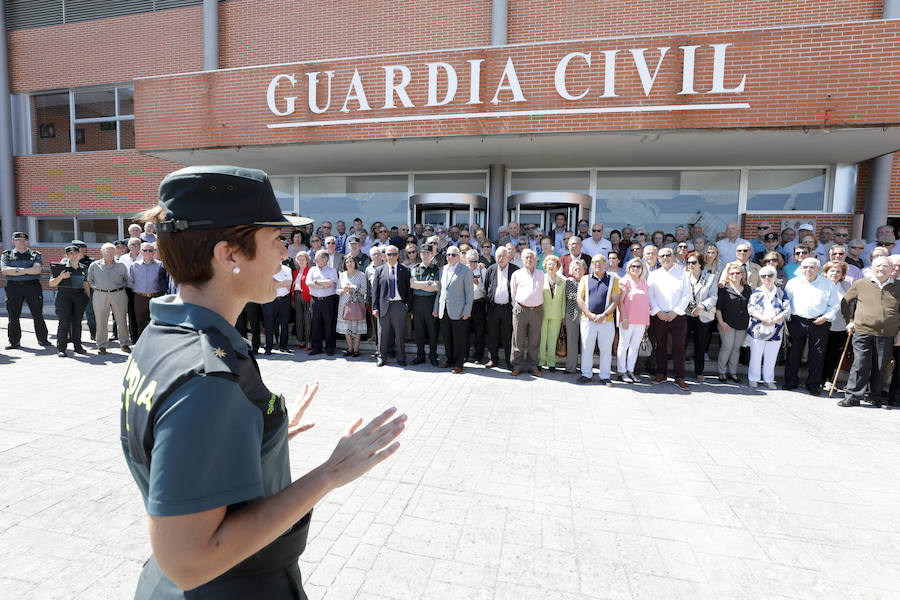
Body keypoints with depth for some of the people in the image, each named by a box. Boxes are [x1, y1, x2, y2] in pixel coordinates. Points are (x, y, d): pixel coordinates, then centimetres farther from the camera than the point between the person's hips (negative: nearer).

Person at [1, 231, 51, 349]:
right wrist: (28, 270, -11)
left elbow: (37, 269, -9)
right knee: (13, 316, 4)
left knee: (38, 314, 0)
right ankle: (14, 341, 14)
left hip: (32, 286, -1)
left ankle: (42, 339, 9)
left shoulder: (36, 255, 8)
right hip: (13, 286, 1)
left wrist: (16, 270, -9)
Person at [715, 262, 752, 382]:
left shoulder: (747, 288, 11)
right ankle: (722, 372, 8)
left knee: (737, 348, 9)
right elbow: (718, 307, -3)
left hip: (742, 324, 4)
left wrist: (750, 321, 10)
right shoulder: (724, 288, -2)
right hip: (727, 324, -4)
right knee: (727, 347, -5)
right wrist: (721, 322, -10)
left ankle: (733, 372, 18)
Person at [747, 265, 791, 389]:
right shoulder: (756, 292, 5)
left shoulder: (781, 293, 8)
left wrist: (774, 320, -17)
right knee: (756, 356, 4)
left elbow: (787, 311, -2)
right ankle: (753, 379, 17)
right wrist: (764, 318, -21)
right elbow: (750, 308, -7)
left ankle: (769, 380, 22)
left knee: (771, 358, 8)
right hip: (757, 330, -1)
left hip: (775, 331, 1)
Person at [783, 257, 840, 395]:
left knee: (817, 355, 2)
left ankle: (813, 385, 14)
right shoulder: (793, 283, 7)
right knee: (793, 353, 4)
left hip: (819, 323, 0)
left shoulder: (828, 284, 6)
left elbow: (835, 305, 7)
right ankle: (791, 381, 16)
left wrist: (826, 317, -6)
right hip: (796, 322, 0)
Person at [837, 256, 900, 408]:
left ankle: (875, 397, 22)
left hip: (887, 335, 2)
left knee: (880, 367, 8)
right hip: (862, 332, -2)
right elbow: (845, 302, 15)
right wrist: (849, 321, 10)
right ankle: (852, 396, 1)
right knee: (860, 365, -4)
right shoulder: (860, 284, 5)